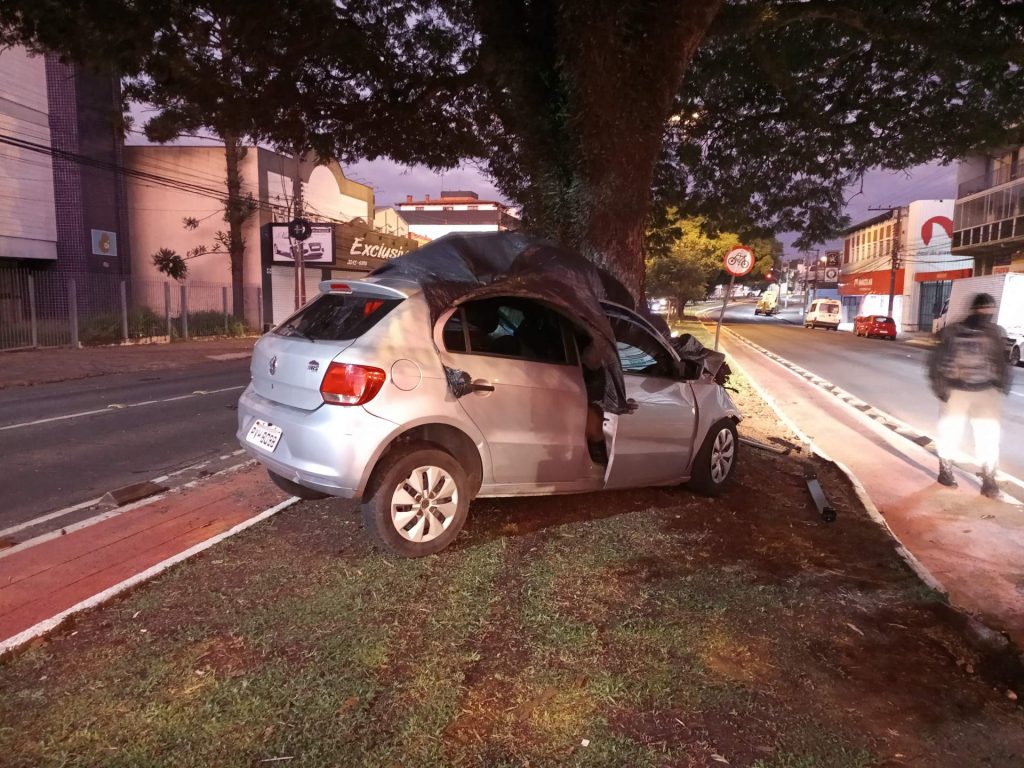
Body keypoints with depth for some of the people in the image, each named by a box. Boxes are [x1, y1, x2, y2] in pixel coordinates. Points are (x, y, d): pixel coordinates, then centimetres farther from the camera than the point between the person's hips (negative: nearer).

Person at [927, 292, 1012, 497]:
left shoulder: (996, 333, 2)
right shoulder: (954, 331, -9)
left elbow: (1001, 360, 14)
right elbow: (937, 360, -7)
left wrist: (1004, 382, 3)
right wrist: (938, 385, -12)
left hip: (986, 391, 3)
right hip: (956, 390, -3)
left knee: (988, 435, -1)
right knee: (950, 432, 7)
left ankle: (988, 481, 7)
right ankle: (945, 472, 26)